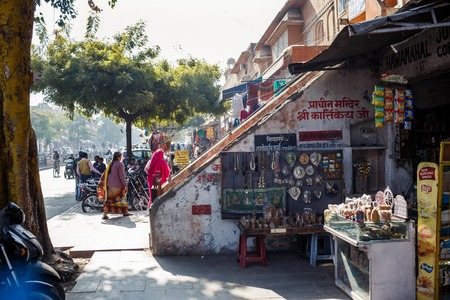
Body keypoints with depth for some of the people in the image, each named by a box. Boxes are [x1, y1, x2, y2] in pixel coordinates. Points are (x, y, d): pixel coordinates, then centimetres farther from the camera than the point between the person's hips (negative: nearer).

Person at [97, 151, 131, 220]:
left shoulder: (110, 164, 10)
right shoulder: (120, 164, -10)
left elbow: (105, 174, 11)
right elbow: (121, 175, -15)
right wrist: (125, 185, -12)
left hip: (109, 185, 6)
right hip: (118, 185, -6)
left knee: (109, 199, 6)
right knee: (122, 198, 11)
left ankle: (105, 214, -3)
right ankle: (125, 212, 22)